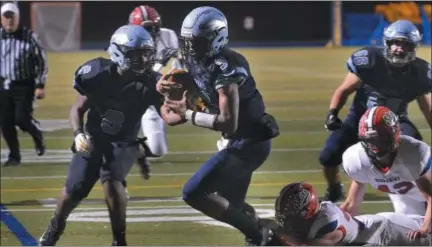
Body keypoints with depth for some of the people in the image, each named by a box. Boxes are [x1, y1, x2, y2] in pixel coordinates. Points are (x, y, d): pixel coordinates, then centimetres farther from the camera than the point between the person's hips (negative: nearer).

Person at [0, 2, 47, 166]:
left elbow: (42, 62, -5)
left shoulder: (29, 36, -11)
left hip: (24, 86, -4)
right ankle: (14, 155, 18)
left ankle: (37, 135, 20)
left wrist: (40, 85, -9)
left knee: (22, 119, -13)